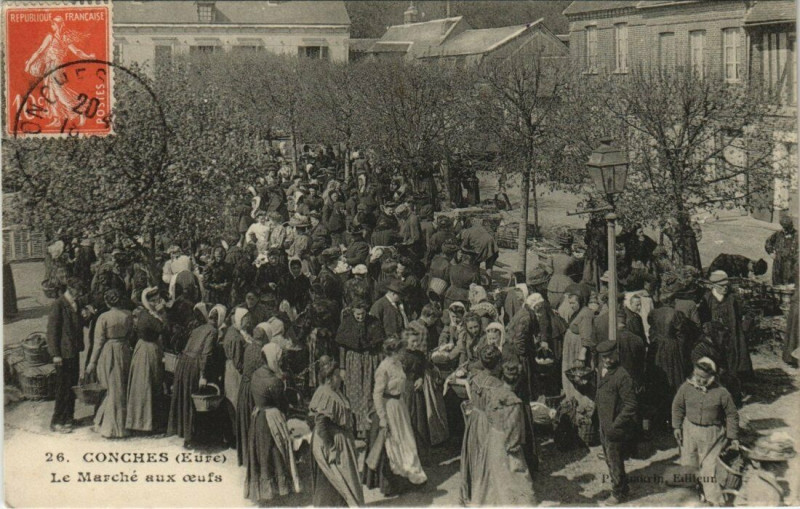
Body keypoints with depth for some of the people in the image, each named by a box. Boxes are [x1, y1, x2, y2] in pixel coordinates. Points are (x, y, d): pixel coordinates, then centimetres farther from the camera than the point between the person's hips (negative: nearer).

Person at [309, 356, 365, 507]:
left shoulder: (335, 393, 11)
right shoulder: (324, 395, -19)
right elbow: (320, 423, -23)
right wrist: (329, 448, -23)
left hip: (342, 442, 10)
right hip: (332, 443, -10)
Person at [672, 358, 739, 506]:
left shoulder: (721, 393, -13)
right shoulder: (686, 387, -6)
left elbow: (732, 415, -1)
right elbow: (677, 406, 10)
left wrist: (733, 436, 1)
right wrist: (677, 426, 9)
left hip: (712, 433, -3)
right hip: (690, 430, 3)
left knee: (708, 467, -4)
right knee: (688, 462, 12)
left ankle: (715, 500, 6)